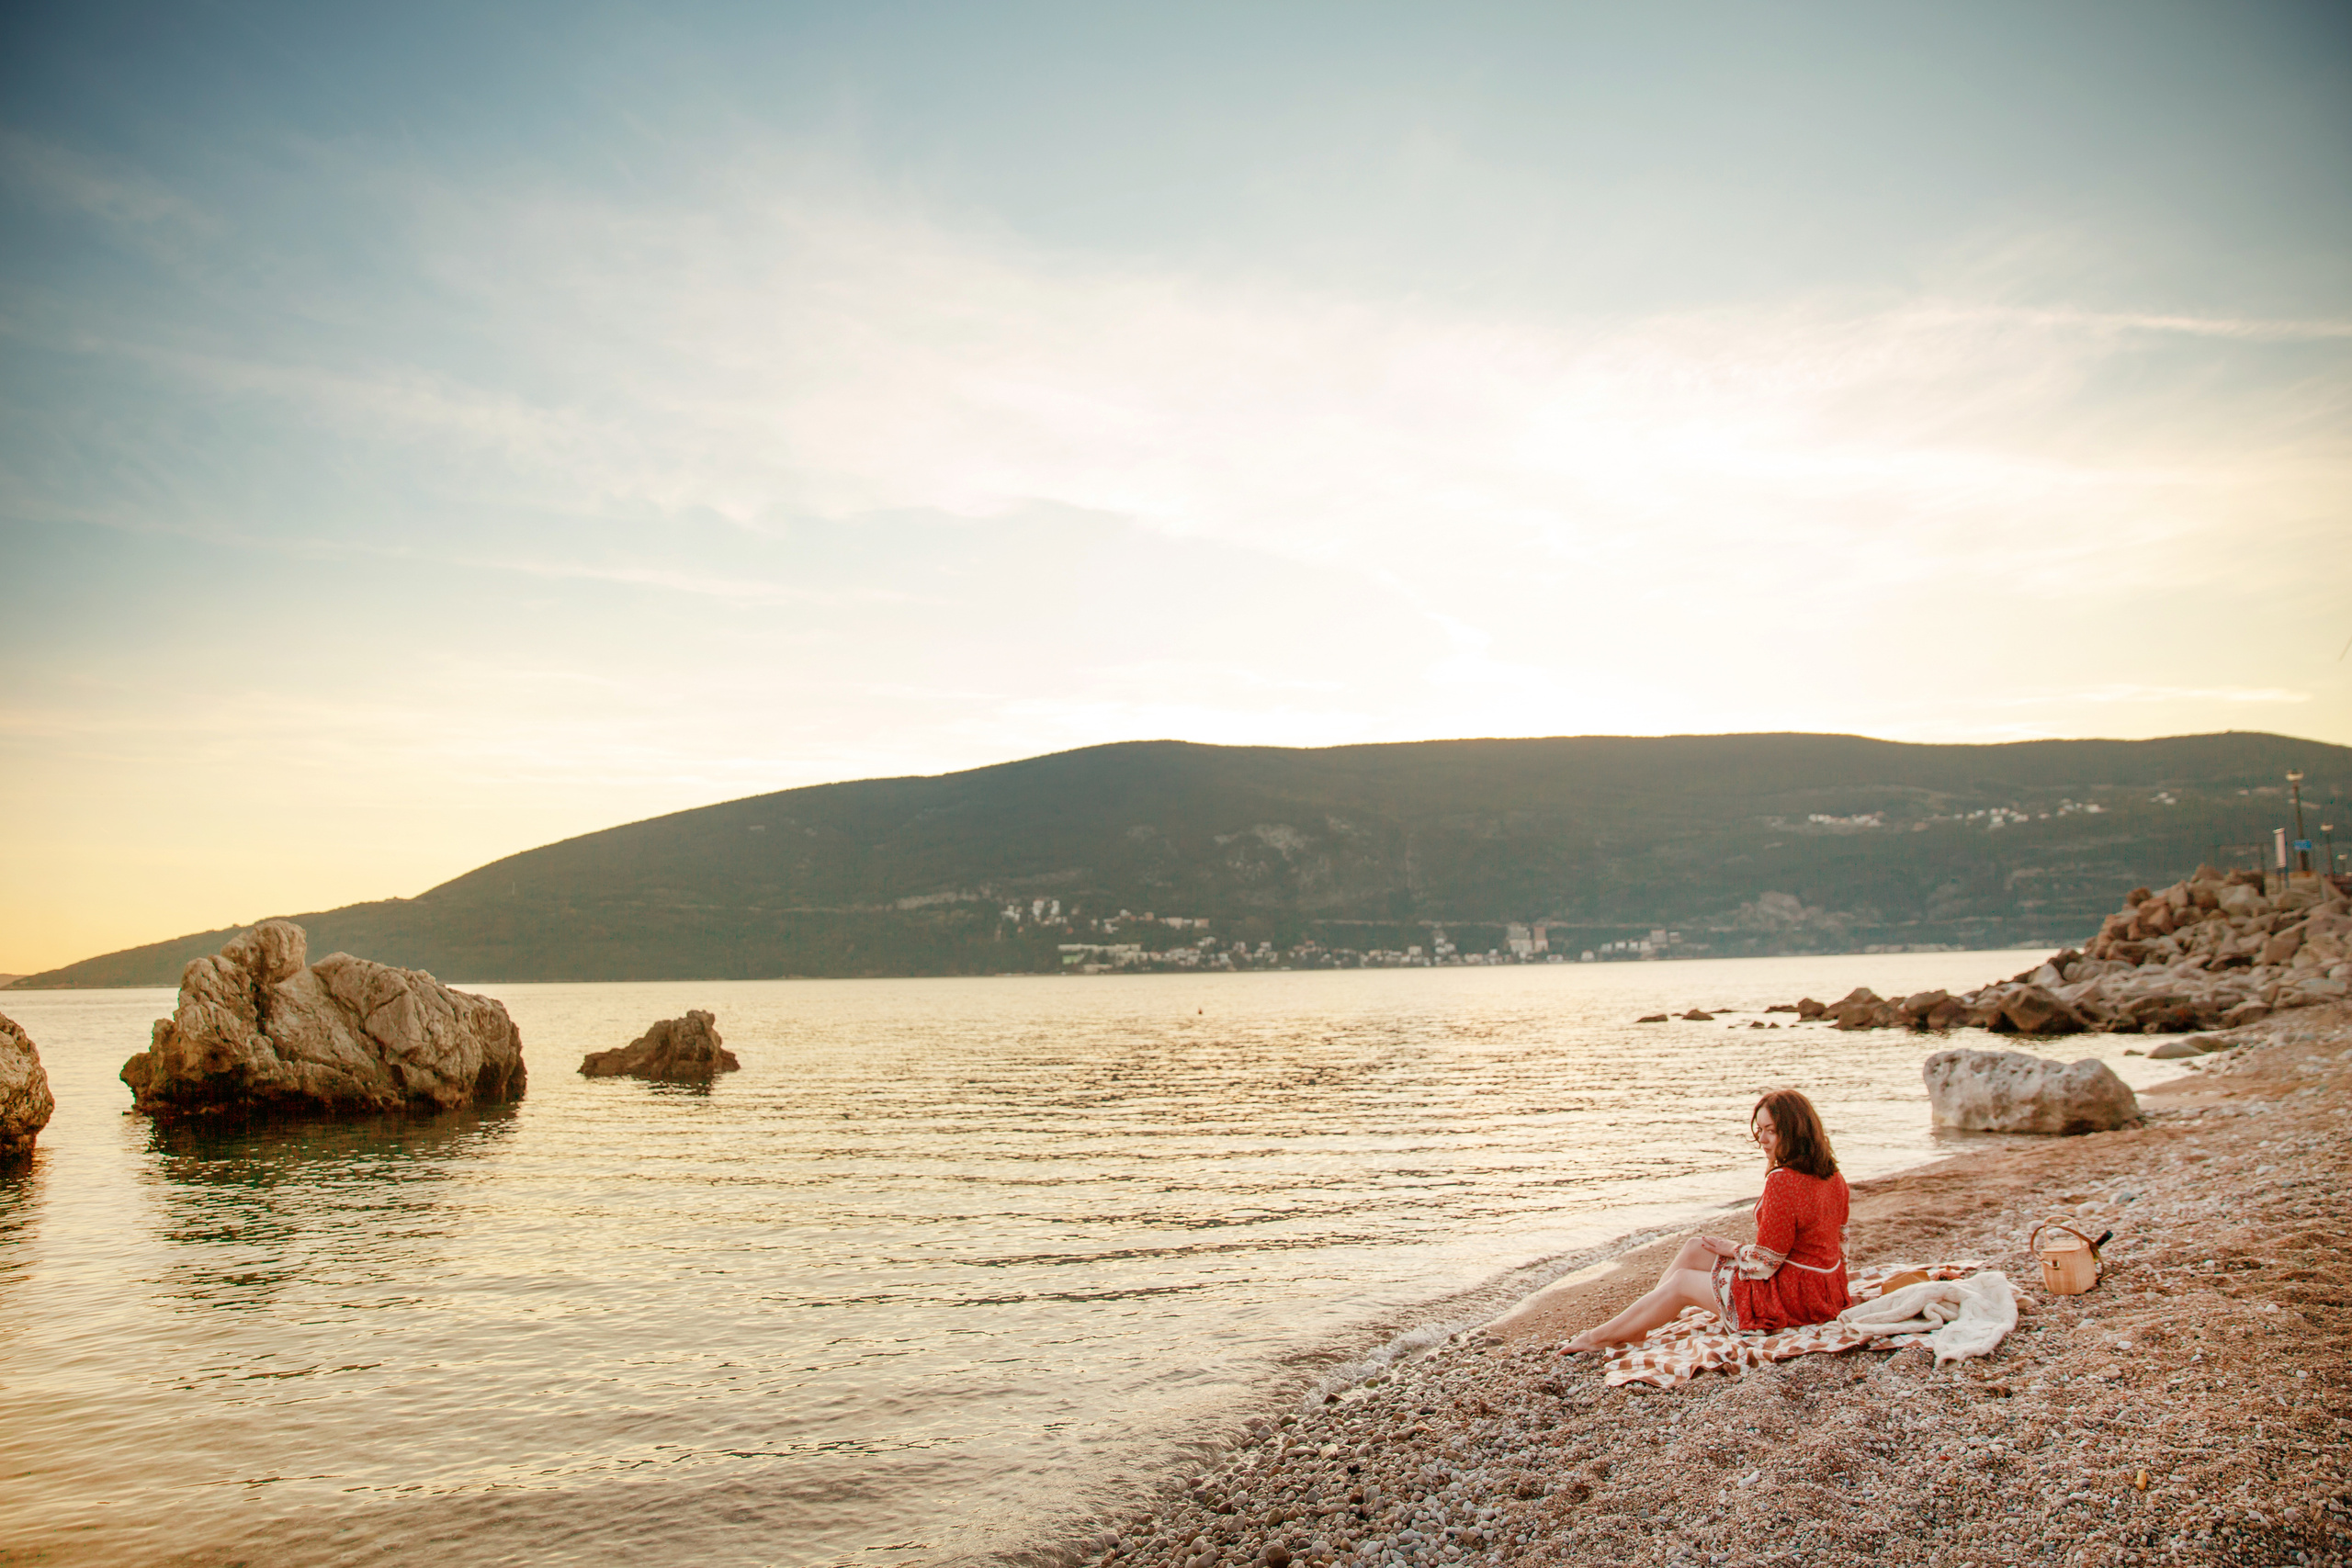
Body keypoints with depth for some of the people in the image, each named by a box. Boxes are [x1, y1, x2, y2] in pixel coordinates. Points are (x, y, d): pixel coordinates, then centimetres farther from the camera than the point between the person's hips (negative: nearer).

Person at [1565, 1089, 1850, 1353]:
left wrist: (1731, 1249, -2)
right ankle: (1634, 1328, 19)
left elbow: (1764, 1262, -22)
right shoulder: (1833, 1177, 3)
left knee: (1682, 1282, 5)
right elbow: (1839, 1240, 13)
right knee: (1694, 1248, 11)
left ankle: (1600, 1337, 19)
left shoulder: (1782, 1182, -27)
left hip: (1794, 1298, -9)